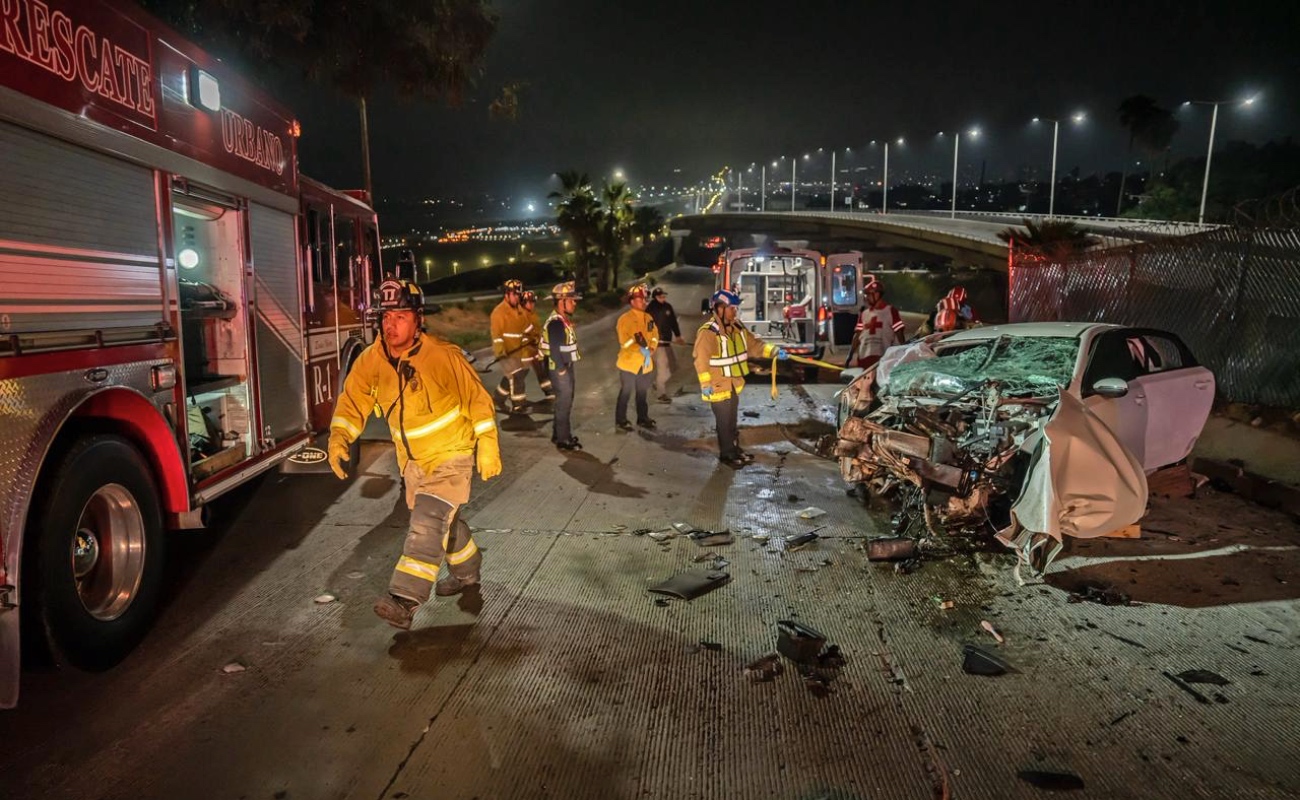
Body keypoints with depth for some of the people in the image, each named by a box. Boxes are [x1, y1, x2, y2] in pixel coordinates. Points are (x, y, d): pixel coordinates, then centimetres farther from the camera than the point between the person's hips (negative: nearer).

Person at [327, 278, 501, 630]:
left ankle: (405, 598, -16)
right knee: (444, 520, 21)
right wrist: (338, 439, -22)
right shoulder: (371, 360, -10)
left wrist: (487, 447, -12)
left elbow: (478, 399, -13)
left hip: (451, 454, -6)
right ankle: (466, 572, 44)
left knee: (428, 520, -19)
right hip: (412, 459, 6)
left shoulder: (444, 356, -22)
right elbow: (352, 402, -4)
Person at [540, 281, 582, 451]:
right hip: (559, 369, -10)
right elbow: (554, 349, -24)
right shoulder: (555, 323, -21)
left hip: (566, 366, 10)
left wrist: (569, 370, 17)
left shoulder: (565, 319, 10)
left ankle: (559, 433, 32)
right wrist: (562, 371, -19)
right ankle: (563, 439, 9)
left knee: (565, 402, 19)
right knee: (564, 403, -1)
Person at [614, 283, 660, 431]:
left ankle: (642, 418, 28)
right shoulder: (625, 319, -12)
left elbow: (655, 335, 10)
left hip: (645, 363, 6)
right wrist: (641, 350, -23)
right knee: (626, 393, 2)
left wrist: (651, 350, -8)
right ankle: (621, 420, 13)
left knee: (642, 392, 16)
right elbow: (624, 341, -19)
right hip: (630, 362, -6)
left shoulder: (648, 318, 9)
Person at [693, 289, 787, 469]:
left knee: (732, 420, 20)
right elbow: (701, 360, -23)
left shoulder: (736, 328, 6)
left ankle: (735, 449, 33)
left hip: (734, 384, 8)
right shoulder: (708, 332, -21)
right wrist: (705, 384, -23)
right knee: (724, 422, 3)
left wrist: (774, 351, -3)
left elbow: (753, 344, 9)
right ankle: (727, 454, 15)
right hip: (718, 386, -8)